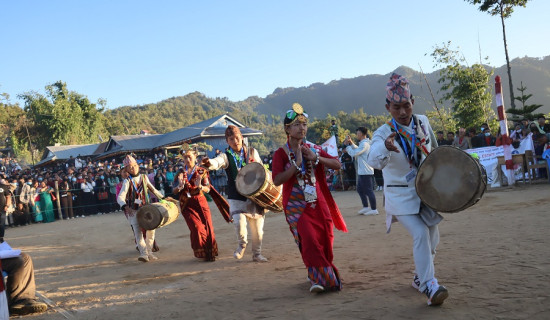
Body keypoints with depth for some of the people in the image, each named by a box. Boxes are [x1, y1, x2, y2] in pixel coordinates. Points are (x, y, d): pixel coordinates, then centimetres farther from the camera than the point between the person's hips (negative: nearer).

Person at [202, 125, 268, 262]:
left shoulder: (252, 152, 6)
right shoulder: (226, 156, -3)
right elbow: (218, 162, -26)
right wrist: (209, 163, -49)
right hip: (236, 197, -2)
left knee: (257, 227, 7)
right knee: (239, 222, -21)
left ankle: (257, 254, 29)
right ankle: (242, 244, 12)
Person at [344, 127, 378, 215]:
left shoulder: (364, 144, -18)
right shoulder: (363, 143, 14)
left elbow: (354, 153, -20)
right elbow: (357, 149, 27)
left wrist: (347, 145, -7)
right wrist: (351, 142, 14)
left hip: (366, 172, -11)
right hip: (362, 172, 11)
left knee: (369, 191, -5)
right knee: (360, 189, 17)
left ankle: (374, 209, 1)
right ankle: (365, 207, 25)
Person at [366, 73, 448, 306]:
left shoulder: (422, 122, -4)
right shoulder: (384, 133, -20)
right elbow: (374, 160, -41)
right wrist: (386, 147, -61)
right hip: (401, 196, -6)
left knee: (432, 237, 14)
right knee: (420, 234, -22)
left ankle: (420, 276, 36)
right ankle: (430, 286, -15)